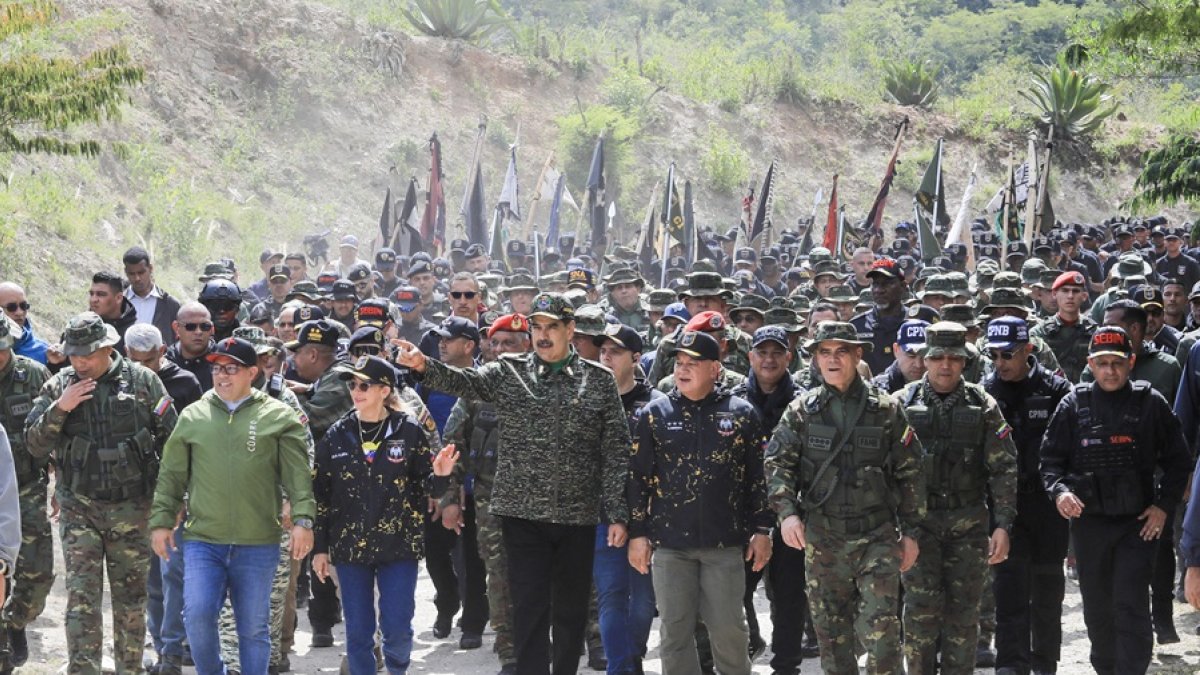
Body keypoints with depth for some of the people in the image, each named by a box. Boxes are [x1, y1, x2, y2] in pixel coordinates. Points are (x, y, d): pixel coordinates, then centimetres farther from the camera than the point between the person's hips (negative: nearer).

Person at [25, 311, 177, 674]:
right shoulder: (58, 387, 2)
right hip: (79, 508, 0)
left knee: (131, 599, 8)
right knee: (81, 598, -7)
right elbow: (34, 444, 0)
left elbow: (171, 438, 5)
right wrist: (59, 409, -16)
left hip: (131, 508, 0)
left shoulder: (142, 381, -1)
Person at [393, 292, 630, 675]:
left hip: (578, 515, 0)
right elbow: (463, 382, -13)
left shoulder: (599, 380, 3)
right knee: (529, 608, -1)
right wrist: (423, 366, -33)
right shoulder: (508, 372, 4)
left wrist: (617, 514, -3)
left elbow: (616, 451, 1)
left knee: (571, 610, 10)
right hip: (523, 513, 0)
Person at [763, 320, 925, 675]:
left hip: (877, 536, -2)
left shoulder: (885, 409, 1)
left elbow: (910, 472, 4)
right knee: (831, 634, 9)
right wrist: (787, 511, -16)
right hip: (822, 539, 2)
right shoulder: (801, 410, 4)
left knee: (882, 632, -9)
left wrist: (910, 531, 3)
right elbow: (777, 463, 0)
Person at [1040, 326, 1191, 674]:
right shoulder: (1074, 404, 1)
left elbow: (1177, 460, 5)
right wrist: (1058, 490, -14)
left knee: (1132, 606, -10)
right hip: (1088, 520, 3)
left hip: (1139, 521, -2)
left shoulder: (1150, 403, -2)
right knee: (1096, 606, 14)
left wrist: (1163, 504, -4)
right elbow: (1051, 456, 5)